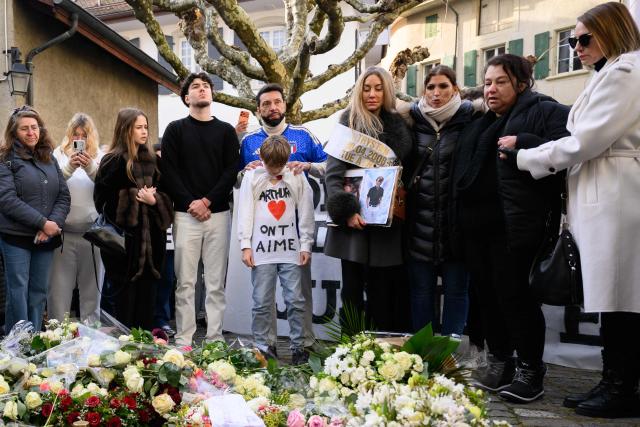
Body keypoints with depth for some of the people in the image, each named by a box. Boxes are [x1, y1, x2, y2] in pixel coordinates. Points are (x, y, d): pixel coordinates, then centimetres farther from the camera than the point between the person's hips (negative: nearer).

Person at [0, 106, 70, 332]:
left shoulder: (49, 159, 13)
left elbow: (64, 196, 7)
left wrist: (54, 223, -11)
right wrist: (42, 223, -18)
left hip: (47, 238, 5)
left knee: (39, 292, 9)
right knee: (18, 292, -1)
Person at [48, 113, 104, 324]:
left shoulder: (100, 156, 8)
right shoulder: (59, 154, 8)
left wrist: (90, 168, -23)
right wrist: (69, 167, -21)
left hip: (93, 230, 1)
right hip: (63, 230, -1)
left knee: (92, 283, 8)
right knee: (59, 283, 1)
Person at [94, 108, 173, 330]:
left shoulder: (151, 159, 14)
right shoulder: (114, 162, -4)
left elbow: (163, 193, 16)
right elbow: (101, 199, -10)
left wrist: (154, 200, -5)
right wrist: (136, 198, -11)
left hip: (150, 236, 6)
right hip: (124, 237, -5)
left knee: (147, 290, 8)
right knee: (126, 294, 0)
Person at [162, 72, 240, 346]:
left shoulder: (226, 130, 12)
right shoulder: (176, 129, 9)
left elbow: (232, 170, 2)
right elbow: (169, 172, 0)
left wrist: (207, 201, -9)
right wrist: (190, 203, -11)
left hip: (218, 214, 1)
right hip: (186, 215, -1)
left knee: (216, 283, 2)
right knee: (185, 282, -1)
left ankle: (215, 339, 7)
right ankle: (183, 340, 4)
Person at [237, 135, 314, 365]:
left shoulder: (297, 177, 4)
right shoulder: (252, 177, 4)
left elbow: (305, 212, 7)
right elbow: (245, 212, 4)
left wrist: (306, 245, 5)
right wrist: (246, 246, -1)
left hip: (290, 250, 0)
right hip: (262, 250, 0)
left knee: (295, 300, 2)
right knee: (262, 303, 3)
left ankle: (298, 346, 12)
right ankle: (264, 347, 14)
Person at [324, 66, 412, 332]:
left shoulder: (397, 126, 13)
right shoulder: (348, 125, 1)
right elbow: (333, 173, -7)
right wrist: (346, 210, -19)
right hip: (355, 223, -3)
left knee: (384, 294, 5)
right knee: (353, 291, 4)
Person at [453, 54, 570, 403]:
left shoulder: (545, 111, 1)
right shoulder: (478, 125, 23)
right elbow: (463, 172, 30)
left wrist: (522, 144, -20)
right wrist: (459, 223, 21)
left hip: (516, 226, -7)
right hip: (476, 226, 7)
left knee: (515, 296, -4)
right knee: (488, 295, 11)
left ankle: (530, 370, 10)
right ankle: (499, 362, 24)